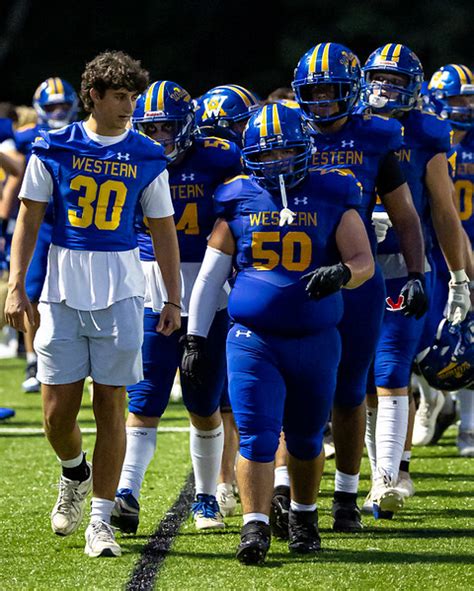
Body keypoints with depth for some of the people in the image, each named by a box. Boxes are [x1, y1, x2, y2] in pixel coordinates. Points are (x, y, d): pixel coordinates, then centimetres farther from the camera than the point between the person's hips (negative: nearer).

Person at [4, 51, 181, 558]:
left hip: (119, 293, 0)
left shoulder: (146, 157, 4)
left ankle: (100, 520, 4)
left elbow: (163, 231, 9)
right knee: (57, 411, 0)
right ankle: (74, 473, 33)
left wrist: (173, 299, 5)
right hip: (62, 291, 0)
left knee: (111, 406, -2)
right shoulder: (53, 150, 2)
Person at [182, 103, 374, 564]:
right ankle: (254, 527, -11)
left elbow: (364, 262, -1)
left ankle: (303, 517, 32)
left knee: (305, 438, 13)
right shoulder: (239, 201, 5)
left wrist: (341, 273, -25)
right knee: (257, 437, -11)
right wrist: (195, 338, 6)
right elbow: (210, 274, 9)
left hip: (315, 341, 1)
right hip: (253, 339, -1)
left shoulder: (332, 198, 2)